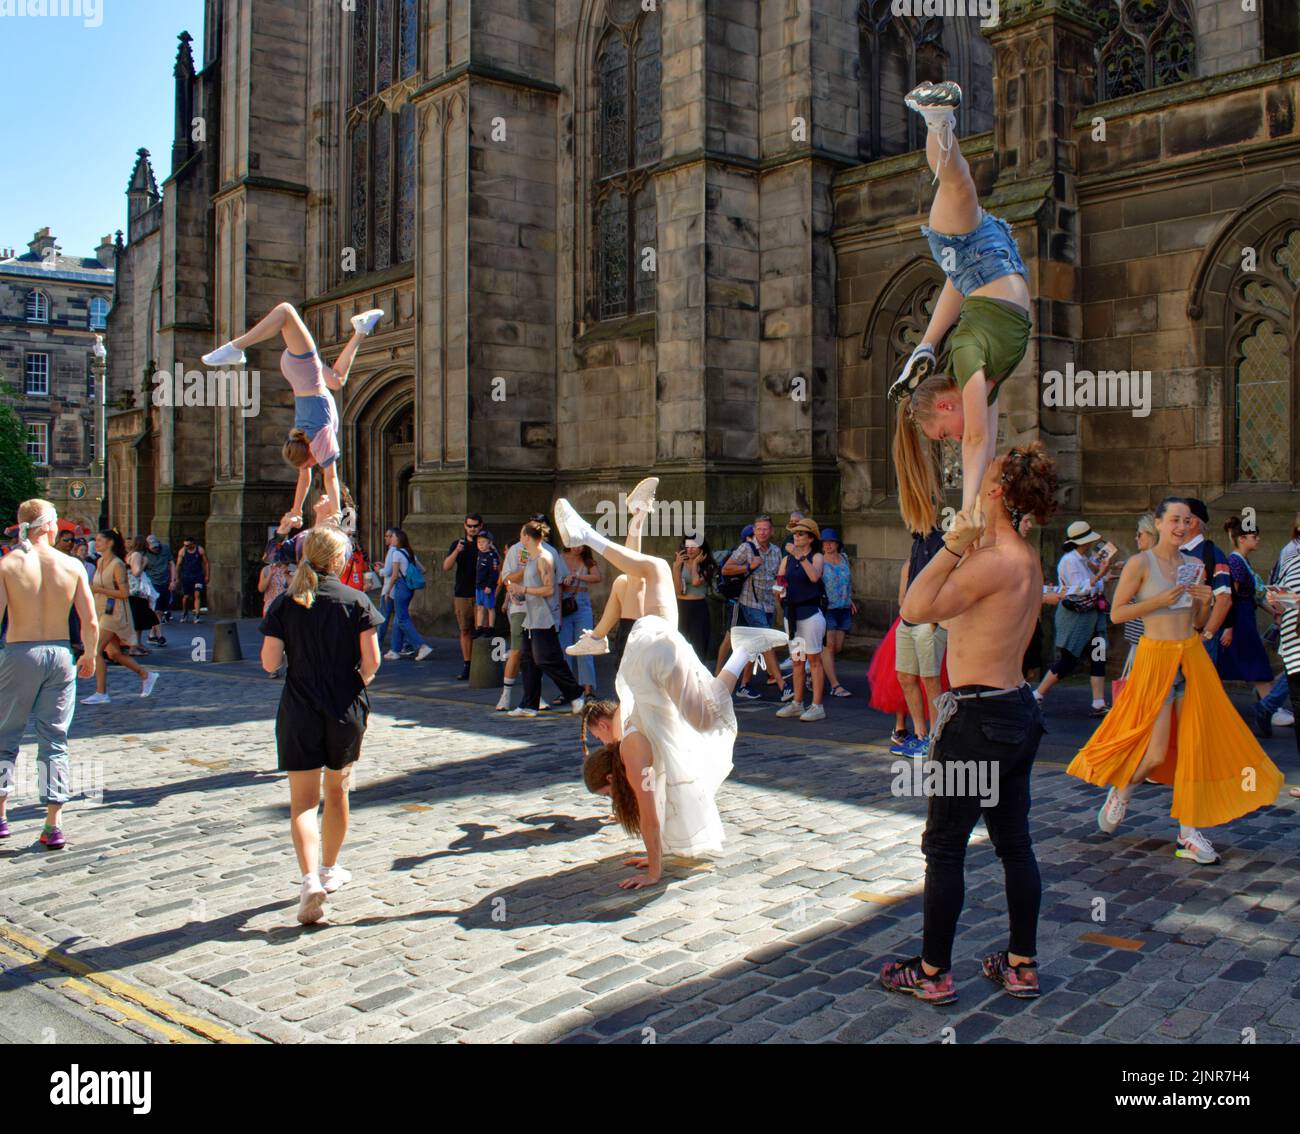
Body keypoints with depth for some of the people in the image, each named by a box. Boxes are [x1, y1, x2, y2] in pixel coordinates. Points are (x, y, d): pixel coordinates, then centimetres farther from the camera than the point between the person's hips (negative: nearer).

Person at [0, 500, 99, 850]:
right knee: (55, 742, 8)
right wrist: (89, 655, 14)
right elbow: (91, 623, -2)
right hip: (59, 654, 1)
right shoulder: (72, 565, -2)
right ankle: (53, 826, 7)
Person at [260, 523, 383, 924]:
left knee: (303, 801, 1)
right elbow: (371, 661, -8)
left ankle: (311, 879, -18)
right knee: (337, 789, 20)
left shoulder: (285, 603, -2)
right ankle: (329, 869, 34)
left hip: (299, 711, -1)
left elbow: (270, 663, -5)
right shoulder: (356, 600, -4)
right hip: (346, 711, 1)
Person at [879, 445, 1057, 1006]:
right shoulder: (1027, 560, 10)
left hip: (977, 717, -10)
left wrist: (953, 545, -19)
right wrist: (963, 545, 13)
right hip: (1017, 708, 10)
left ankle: (933, 973, 14)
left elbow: (916, 608, -25)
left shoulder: (995, 561, -20)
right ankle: (1021, 965, 28)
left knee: (944, 847, 3)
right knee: (1014, 843, 16)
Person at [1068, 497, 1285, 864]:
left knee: (1196, 742, 2)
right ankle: (1119, 793, 25)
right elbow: (1117, 612, -9)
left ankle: (1189, 832, 12)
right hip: (1156, 655, -5)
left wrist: (1206, 602, -5)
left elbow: (1199, 622, 15)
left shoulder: (1194, 565, 9)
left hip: (1192, 654, 5)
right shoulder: (1140, 563, -7)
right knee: (1157, 751, -7)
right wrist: (1160, 600, -18)